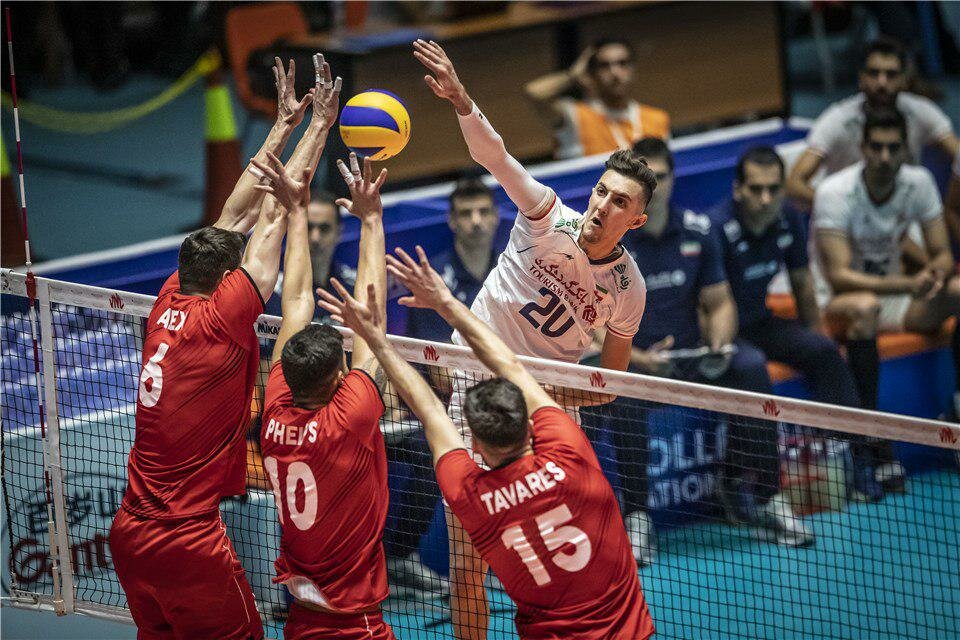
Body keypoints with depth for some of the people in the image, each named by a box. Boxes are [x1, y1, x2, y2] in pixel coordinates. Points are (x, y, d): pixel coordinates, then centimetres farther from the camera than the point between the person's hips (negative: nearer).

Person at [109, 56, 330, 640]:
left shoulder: (168, 305, 5)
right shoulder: (220, 319, -13)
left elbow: (237, 216, 12)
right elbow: (274, 217, -9)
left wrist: (284, 126, 18)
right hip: (189, 543, -7)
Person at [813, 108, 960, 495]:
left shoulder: (918, 183, -5)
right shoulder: (835, 193, -20)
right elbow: (838, 275, -27)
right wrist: (908, 285, -38)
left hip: (895, 293, 5)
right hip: (837, 302, -5)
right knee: (864, 307, -41)